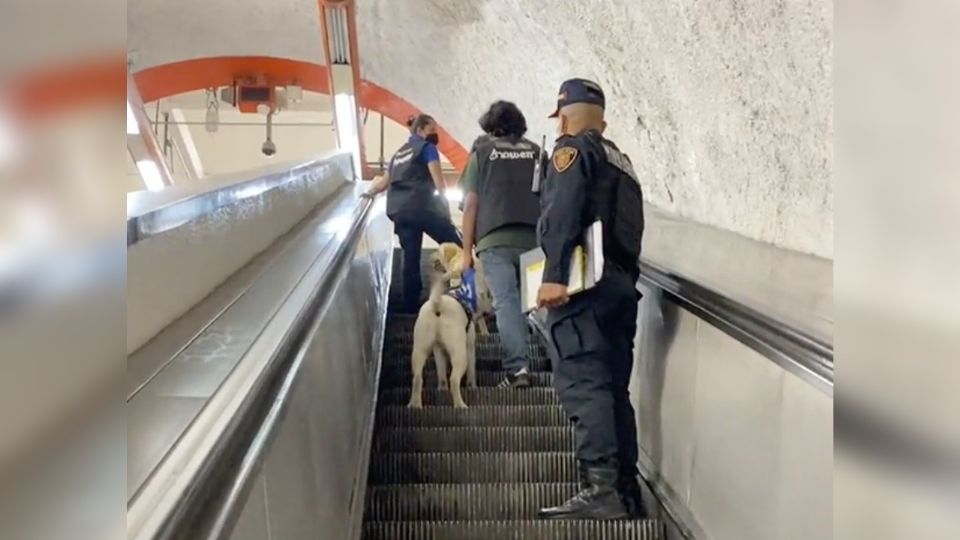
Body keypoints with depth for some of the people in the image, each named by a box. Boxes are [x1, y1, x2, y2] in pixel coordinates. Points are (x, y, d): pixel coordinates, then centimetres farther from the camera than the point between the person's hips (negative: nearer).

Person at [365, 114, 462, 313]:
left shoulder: (399, 153, 27)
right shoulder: (427, 147, 6)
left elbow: (384, 182, 29)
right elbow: (438, 180, -3)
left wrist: (369, 193, 44)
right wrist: (446, 205, 3)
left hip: (398, 210, 7)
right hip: (422, 206, -7)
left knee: (411, 257, 6)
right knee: (455, 247, -6)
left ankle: (410, 304, 3)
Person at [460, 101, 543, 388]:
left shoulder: (482, 152, 9)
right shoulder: (536, 152, 16)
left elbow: (471, 203, 4)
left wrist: (467, 250, 5)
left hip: (495, 240, -2)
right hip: (533, 238, 3)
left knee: (506, 301, -5)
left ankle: (518, 367, -13)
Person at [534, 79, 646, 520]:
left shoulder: (574, 148, 3)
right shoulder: (621, 161, 27)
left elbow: (563, 212, -15)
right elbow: (631, 228, 21)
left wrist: (554, 274, -23)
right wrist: (623, 278, 19)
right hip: (621, 282, 9)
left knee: (581, 382, -13)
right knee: (613, 387, 9)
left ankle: (601, 488, -20)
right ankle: (626, 490, 10)